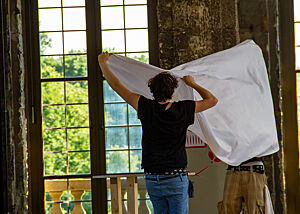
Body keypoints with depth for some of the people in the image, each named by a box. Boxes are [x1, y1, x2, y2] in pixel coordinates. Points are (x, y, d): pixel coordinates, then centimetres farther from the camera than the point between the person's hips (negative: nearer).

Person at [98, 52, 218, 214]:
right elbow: (212, 100, 6)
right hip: (176, 178, -2)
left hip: (152, 180, 2)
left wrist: (102, 63, 13)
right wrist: (192, 84, 19)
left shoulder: (146, 108, -7)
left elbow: (116, 86, 0)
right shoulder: (182, 110, -9)